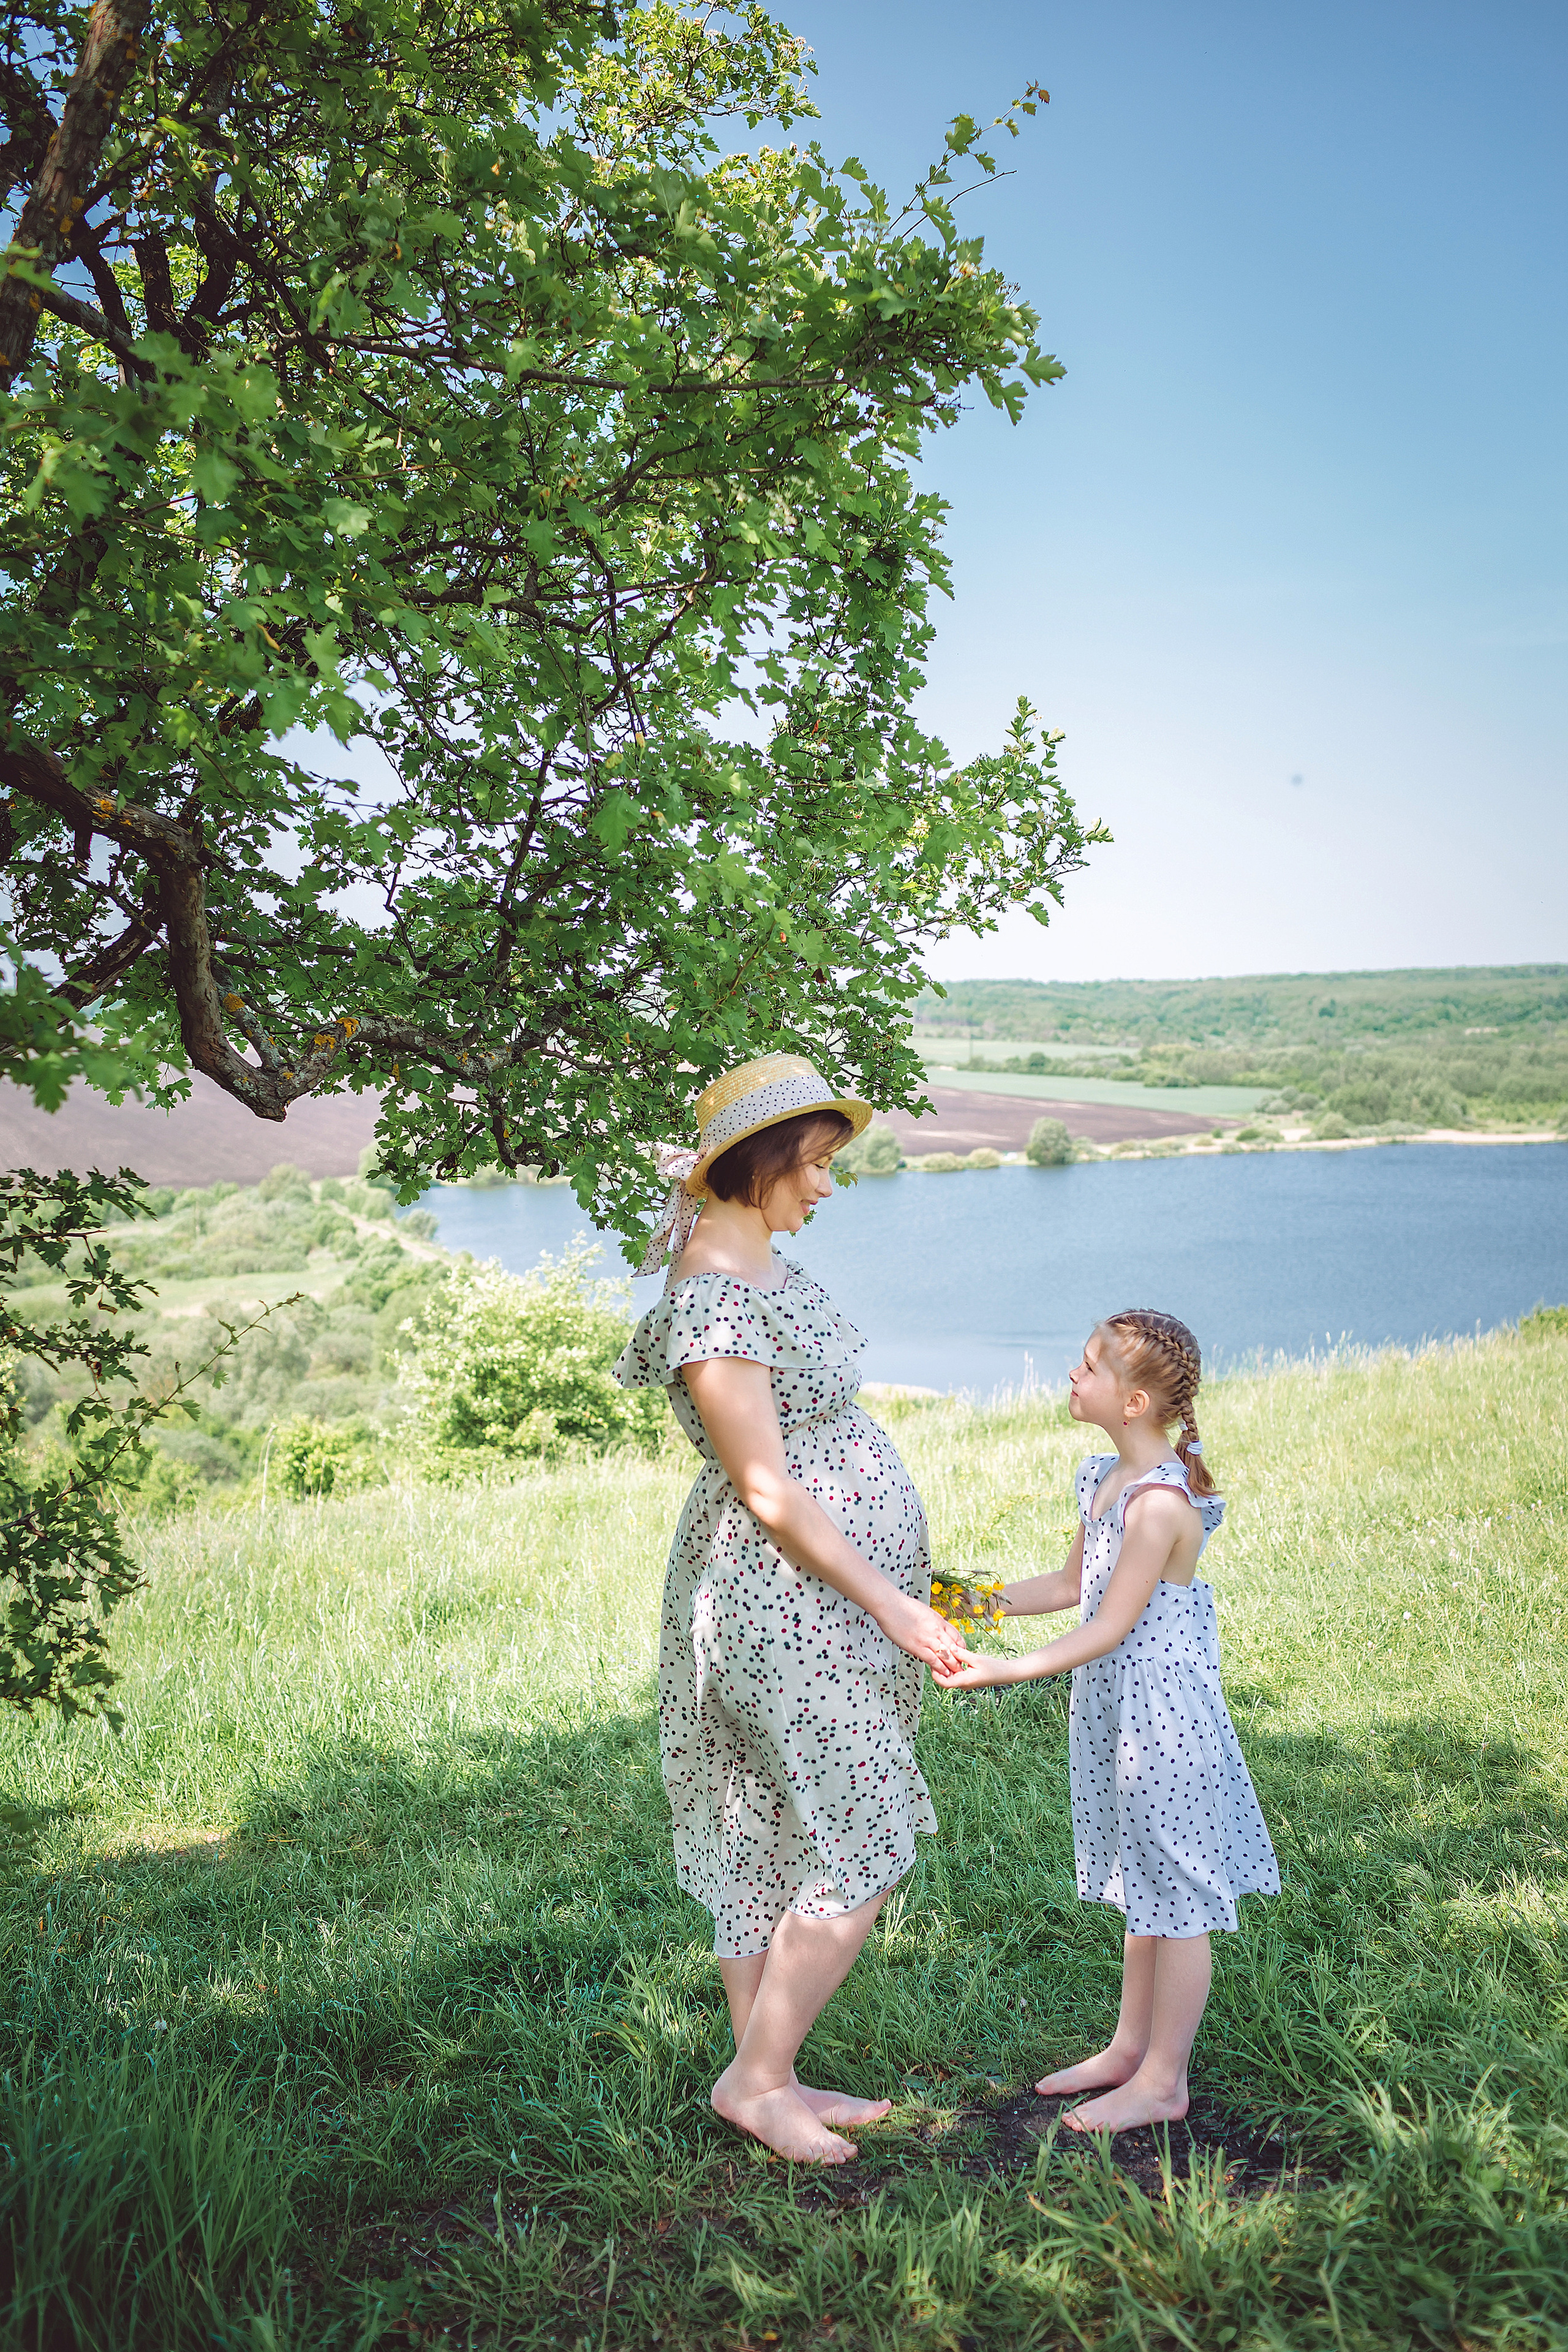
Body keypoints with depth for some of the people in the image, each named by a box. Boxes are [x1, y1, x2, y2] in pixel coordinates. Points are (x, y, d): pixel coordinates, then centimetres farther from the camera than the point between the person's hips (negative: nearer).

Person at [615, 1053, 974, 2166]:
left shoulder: (770, 1269, 12)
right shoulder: (712, 1298, -20)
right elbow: (766, 1488, -21)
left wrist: (901, 1576, 21)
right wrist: (886, 1603, -18)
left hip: (833, 1589, 10)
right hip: (779, 1599, -10)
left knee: (778, 1844, 15)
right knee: (860, 1851, -2)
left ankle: (770, 2078, 27)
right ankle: (756, 2077, 14)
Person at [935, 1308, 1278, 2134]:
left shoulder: (1162, 1501, -24)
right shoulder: (1106, 1480, 5)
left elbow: (1110, 1627, -23)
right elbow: (1071, 1585, 16)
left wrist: (1003, 1671, -25)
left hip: (1165, 1717, -9)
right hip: (1119, 1711, 9)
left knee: (1174, 1899, 5)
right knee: (1144, 1892, 21)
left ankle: (1163, 2081, 18)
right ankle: (1129, 2048, 35)